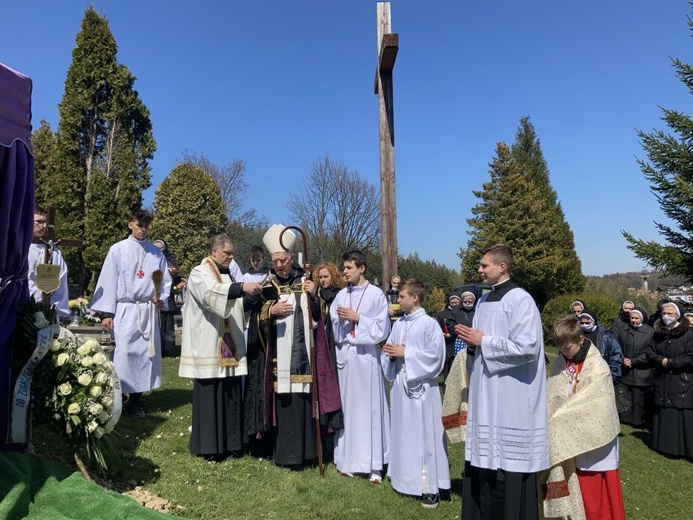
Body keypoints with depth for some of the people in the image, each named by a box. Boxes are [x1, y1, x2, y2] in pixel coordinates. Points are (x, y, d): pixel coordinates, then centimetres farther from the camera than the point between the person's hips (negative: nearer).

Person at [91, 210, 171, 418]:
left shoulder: (156, 252, 11)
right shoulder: (118, 249, 3)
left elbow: (165, 279, 11)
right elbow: (108, 280, -2)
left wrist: (162, 299, -9)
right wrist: (106, 312, -8)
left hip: (148, 310, 3)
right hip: (124, 310, -3)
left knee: (145, 352, 3)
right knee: (123, 353, -4)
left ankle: (135, 399, 13)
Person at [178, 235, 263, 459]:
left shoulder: (228, 275, 18)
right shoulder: (199, 274, -5)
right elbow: (212, 293, -27)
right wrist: (242, 287, -38)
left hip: (229, 348, 7)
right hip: (208, 348, -7)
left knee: (231, 395, 8)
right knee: (210, 396, -1)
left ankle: (230, 442, 19)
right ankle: (209, 445, 11)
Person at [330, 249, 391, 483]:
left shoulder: (376, 294, -3)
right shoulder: (340, 295, 9)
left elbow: (382, 329, -6)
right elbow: (332, 328, 10)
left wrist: (357, 318, -13)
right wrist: (339, 319, -10)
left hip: (366, 355, -4)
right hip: (343, 354, 4)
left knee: (368, 407, 0)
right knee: (346, 406, 6)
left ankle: (373, 464, 9)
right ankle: (348, 460, 18)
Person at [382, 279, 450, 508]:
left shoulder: (429, 324, -11)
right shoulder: (398, 324, 9)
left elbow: (435, 354, -16)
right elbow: (390, 349, 16)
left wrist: (405, 354, -17)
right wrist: (390, 352, -7)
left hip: (421, 386, -7)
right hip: (399, 384, 7)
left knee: (424, 433, 0)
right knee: (403, 432, 15)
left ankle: (430, 486, 9)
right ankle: (406, 478, 29)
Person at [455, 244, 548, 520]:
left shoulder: (520, 300, -12)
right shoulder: (484, 301, 12)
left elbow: (527, 347, -21)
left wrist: (483, 341, -15)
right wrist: (472, 342, -2)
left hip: (512, 401, -8)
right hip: (485, 396, 8)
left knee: (509, 465, 2)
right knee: (484, 461, 14)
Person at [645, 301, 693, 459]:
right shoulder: (657, 334, 8)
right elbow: (649, 353, 7)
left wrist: (669, 362, -13)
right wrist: (662, 360, -11)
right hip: (662, 384, 5)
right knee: (663, 416, 12)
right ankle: (664, 445, 24)